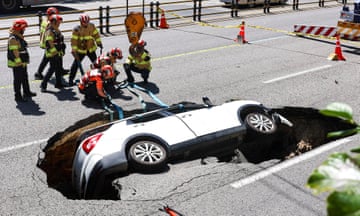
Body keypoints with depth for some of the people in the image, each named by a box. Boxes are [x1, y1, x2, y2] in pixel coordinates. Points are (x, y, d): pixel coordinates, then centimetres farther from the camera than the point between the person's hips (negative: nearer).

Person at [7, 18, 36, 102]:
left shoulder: (19, 36, 11)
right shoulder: (13, 38, -21)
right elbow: (14, 52, -24)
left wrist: (24, 62, 22)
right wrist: (19, 62, -24)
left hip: (22, 63, 10)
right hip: (17, 64, -10)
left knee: (25, 78, 20)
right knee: (18, 80, -2)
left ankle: (27, 92, 34)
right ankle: (18, 96, 6)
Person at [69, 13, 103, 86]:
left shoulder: (92, 26, -6)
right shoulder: (77, 29, -18)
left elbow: (96, 34, 8)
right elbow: (74, 40, -17)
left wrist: (99, 43, 7)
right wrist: (74, 50, -18)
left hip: (91, 49, 4)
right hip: (81, 50, -4)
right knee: (76, 64, -4)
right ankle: (71, 79, 2)